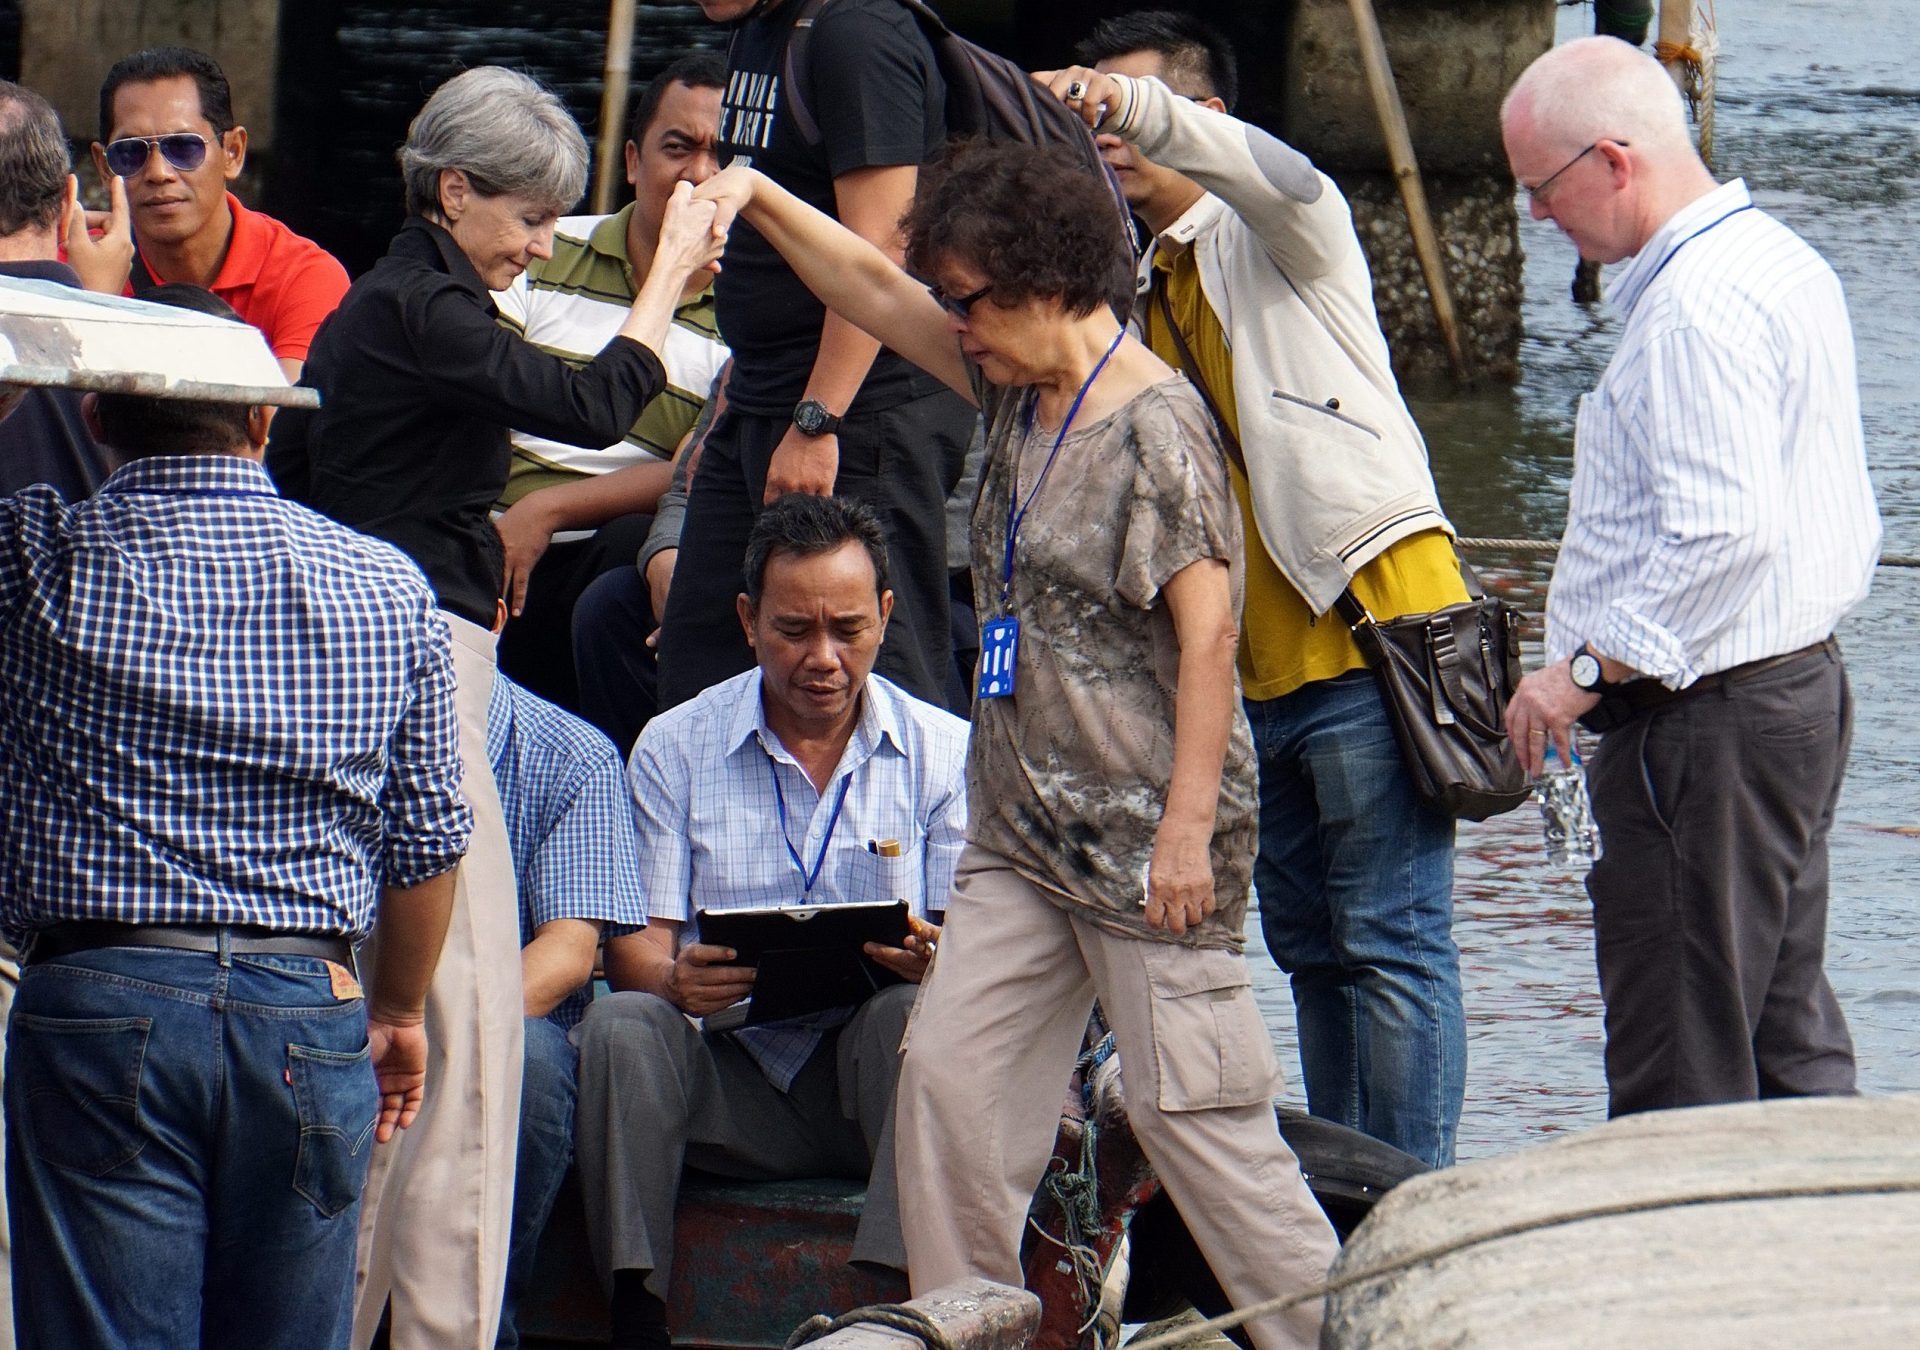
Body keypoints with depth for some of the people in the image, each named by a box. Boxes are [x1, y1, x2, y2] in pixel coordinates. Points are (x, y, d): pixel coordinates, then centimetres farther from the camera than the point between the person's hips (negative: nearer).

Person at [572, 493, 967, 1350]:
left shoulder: (944, 751, 9)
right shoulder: (675, 748, 10)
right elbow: (635, 942, 3)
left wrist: (934, 962, -24)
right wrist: (674, 980, -23)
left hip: (866, 1084, -1)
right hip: (731, 1073, 1)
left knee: (915, 1016, -33)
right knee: (620, 1024, -29)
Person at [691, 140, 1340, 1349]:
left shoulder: (1155, 426, -14)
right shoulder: (1019, 391, 11)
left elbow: (1209, 634, -18)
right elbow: (879, 293, 17)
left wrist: (1190, 822, -21)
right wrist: (761, 203, 3)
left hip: (1146, 839, -9)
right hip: (1023, 832, 9)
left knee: (1191, 1105, -7)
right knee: (952, 1073, 2)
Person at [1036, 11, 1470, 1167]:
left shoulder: (1271, 237, -1)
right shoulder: (1140, 296, 21)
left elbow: (1285, 178, -27)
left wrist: (1133, 107, -38)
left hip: (1373, 628, -9)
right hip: (1261, 668, 9)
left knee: (1391, 938, -9)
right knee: (1310, 945, 13)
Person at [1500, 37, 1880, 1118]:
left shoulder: (1695, 309, -19)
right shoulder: (1789, 264, 14)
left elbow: (1724, 536, -27)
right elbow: (1850, 529, 20)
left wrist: (1586, 671, -18)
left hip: (1710, 723, -11)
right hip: (1806, 683, 11)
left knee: (1680, 1071, -7)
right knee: (1790, 1039, 13)